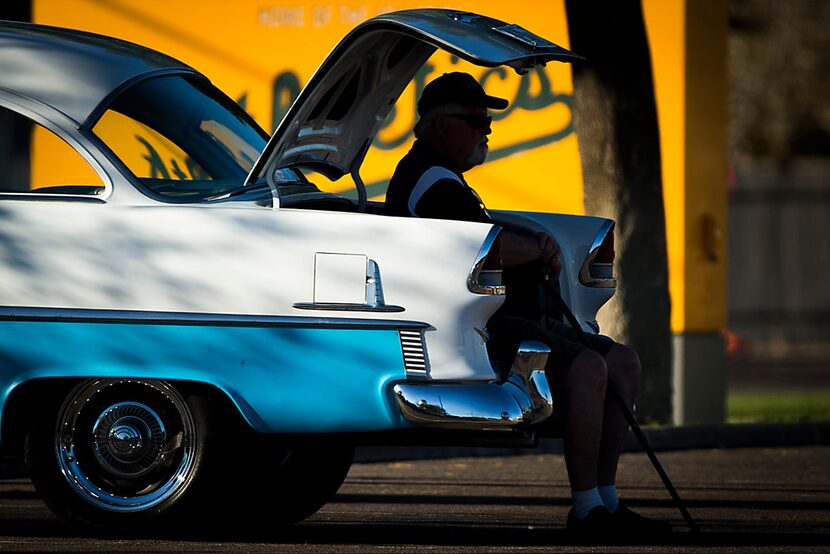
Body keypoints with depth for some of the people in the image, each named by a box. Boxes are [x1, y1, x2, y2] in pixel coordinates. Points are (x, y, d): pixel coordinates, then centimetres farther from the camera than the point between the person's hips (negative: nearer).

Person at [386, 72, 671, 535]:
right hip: (475, 327, -12)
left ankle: (606, 501, 2)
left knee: (624, 362, 5)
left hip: (511, 318, 12)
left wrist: (540, 245, 2)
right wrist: (540, 249, -5)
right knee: (587, 368, -28)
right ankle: (586, 509, -25)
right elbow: (498, 248, -25)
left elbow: (507, 246, 25)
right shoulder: (431, 179, -12)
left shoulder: (442, 178, 24)